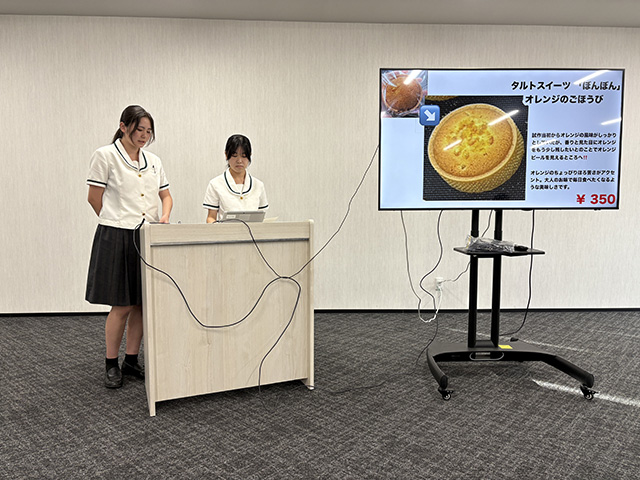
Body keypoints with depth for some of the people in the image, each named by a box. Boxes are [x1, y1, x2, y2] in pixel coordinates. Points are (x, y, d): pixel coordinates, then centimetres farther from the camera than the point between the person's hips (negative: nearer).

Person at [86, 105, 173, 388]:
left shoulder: (153, 160, 12)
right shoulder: (105, 156, -3)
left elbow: (166, 195, 19)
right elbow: (95, 198, -1)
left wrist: (164, 216, 0)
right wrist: (117, 222, 5)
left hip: (147, 238, 5)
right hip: (117, 238, -5)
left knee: (142, 303, 8)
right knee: (122, 306, -2)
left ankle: (131, 361, 22)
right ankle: (111, 365, 15)